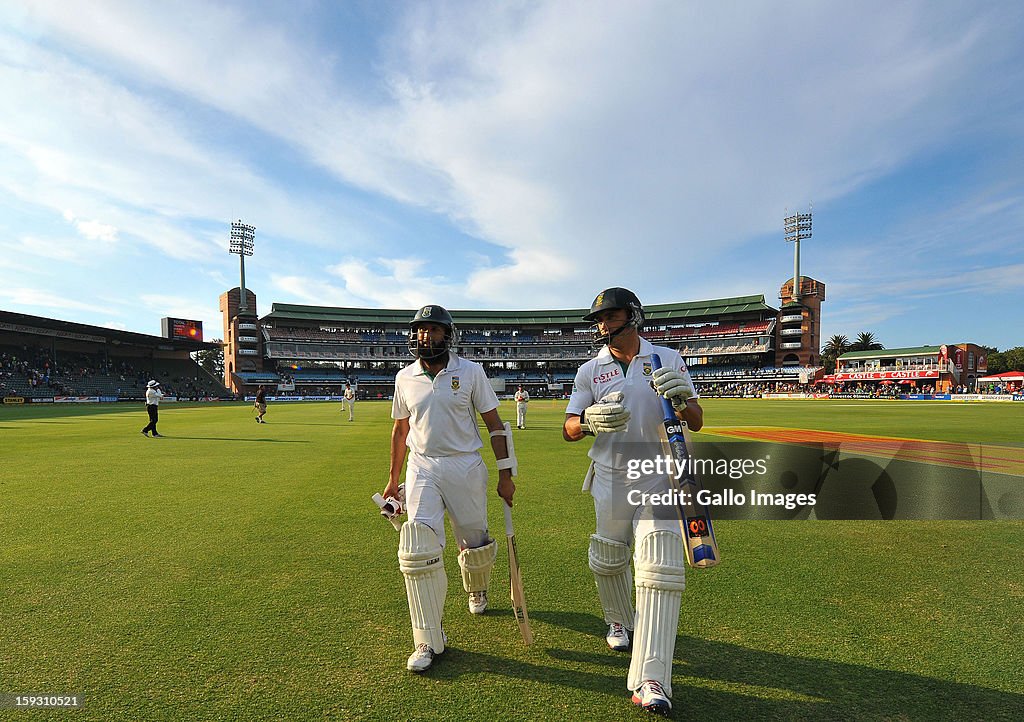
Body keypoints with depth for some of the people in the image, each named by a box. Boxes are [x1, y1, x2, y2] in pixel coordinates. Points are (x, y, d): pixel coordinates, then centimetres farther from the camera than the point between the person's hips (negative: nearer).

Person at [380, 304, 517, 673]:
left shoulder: (471, 372, -5)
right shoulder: (405, 377, 3)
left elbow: (494, 424, -3)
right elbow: (400, 430, 13)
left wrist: (505, 474, -5)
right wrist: (393, 479, 16)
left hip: (465, 466, -1)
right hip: (422, 469, 2)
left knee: (476, 545, 12)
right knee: (418, 549, -9)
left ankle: (476, 589, 48)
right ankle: (428, 641, 6)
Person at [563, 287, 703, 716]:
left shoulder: (667, 360, -2)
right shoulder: (590, 371, 1)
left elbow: (696, 423, -4)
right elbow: (569, 431, -2)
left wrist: (680, 398, -27)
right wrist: (590, 421, -26)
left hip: (660, 478, -2)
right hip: (611, 479, 2)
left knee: (660, 568, -9)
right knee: (606, 560, 13)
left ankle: (651, 681, -2)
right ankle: (620, 620, 43)